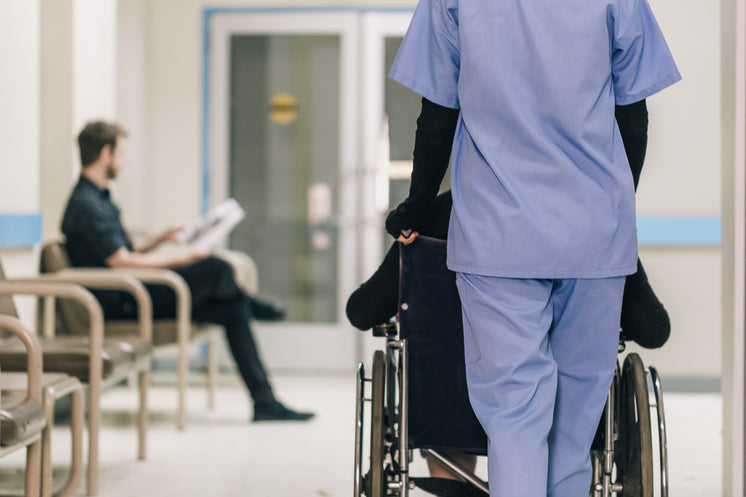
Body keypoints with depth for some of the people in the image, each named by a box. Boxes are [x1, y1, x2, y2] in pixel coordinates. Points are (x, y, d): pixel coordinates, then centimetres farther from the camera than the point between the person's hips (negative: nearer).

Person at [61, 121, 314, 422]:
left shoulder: (98, 199, 18)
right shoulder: (86, 205, -16)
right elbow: (120, 260, -22)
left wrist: (162, 238, 8)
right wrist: (179, 258, -15)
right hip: (118, 304, -10)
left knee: (232, 308, -2)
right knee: (215, 269, -23)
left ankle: (265, 402, -1)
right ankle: (249, 305, 13)